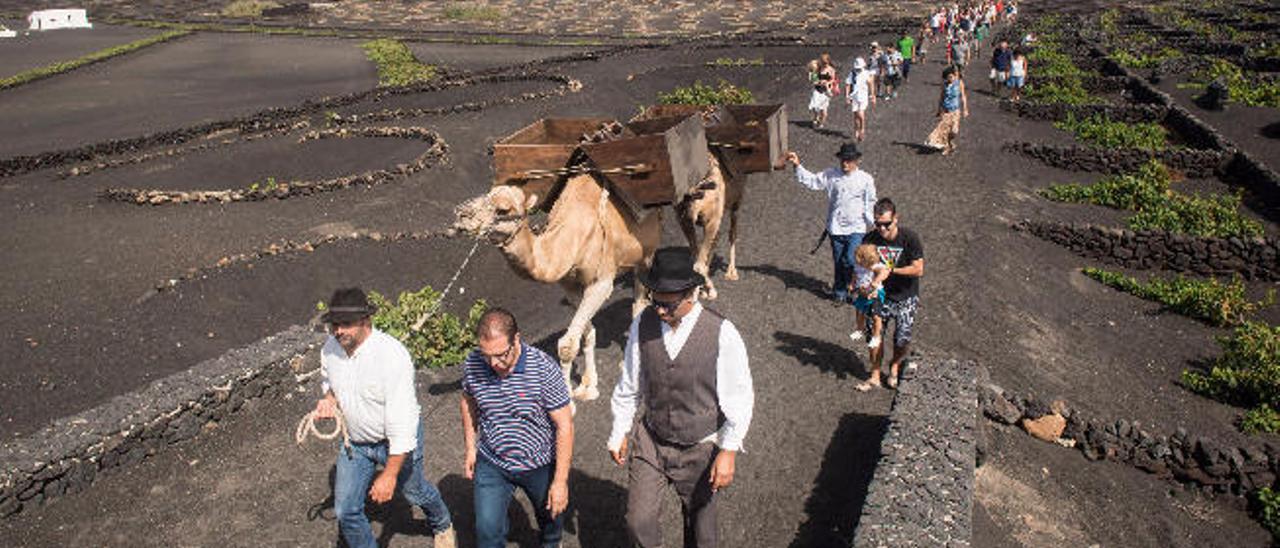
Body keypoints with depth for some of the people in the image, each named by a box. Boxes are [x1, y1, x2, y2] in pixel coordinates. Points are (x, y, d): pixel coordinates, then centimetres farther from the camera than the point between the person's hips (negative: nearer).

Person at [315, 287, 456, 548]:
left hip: (397, 441, -5)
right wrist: (328, 399, -11)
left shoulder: (391, 355, -34)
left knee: (414, 492, 21)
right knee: (345, 511, 5)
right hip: (356, 442, 5)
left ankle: (443, 526, 54)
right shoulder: (330, 348, -12)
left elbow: (402, 423, -32)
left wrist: (389, 475, -32)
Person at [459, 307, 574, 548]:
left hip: (539, 464, -1)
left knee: (550, 512, 24)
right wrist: (470, 447, 9)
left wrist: (561, 481, -20)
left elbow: (564, 426, -21)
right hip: (491, 463, 1)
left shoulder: (545, 369, -28)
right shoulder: (472, 364, -17)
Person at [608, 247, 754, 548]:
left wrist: (728, 452, -14)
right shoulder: (643, 323, -11)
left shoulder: (722, 334, -21)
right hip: (650, 439, 2)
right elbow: (629, 386, 1)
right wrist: (619, 433, 9)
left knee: (700, 523, 17)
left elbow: (739, 399, -14)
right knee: (638, 521, 2)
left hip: (700, 447, -2)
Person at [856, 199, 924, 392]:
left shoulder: (910, 239, -17)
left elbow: (918, 270, -17)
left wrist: (890, 270, -22)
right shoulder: (870, 239, -9)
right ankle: (875, 376, 20)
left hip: (905, 298, -2)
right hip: (880, 296, 2)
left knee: (902, 340, -2)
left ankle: (895, 366, 31)